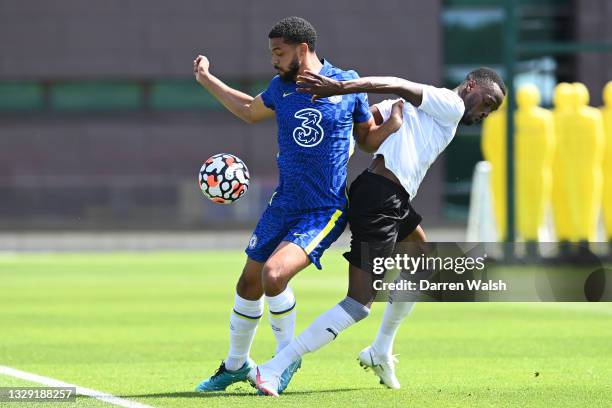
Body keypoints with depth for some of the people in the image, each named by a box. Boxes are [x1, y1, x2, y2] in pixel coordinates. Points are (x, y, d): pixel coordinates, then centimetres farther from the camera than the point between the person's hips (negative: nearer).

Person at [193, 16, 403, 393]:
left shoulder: (347, 85, -5)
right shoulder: (281, 87, 5)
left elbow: (367, 137, 8)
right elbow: (250, 111, 27)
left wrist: (392, 127, -12)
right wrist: (207, 80, 25)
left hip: (326, 212, -5)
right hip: (283, 206, 5)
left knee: (274, 274, -24)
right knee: (249, 284, 9)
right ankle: (236, 365, 31)